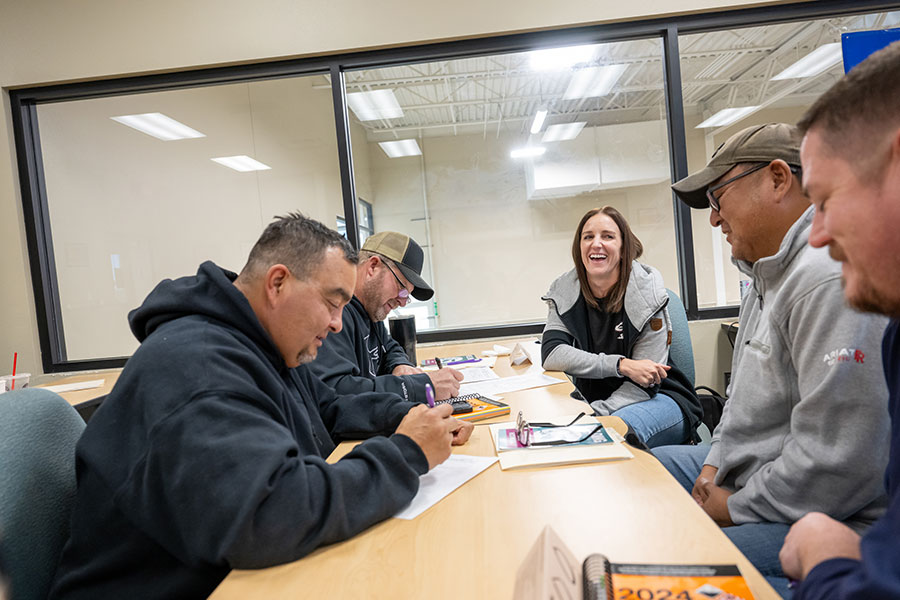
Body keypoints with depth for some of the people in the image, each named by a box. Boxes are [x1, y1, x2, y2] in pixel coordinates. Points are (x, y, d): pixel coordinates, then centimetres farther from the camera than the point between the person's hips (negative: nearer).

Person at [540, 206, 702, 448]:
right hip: (595, 400, 4)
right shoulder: (565, 290, -2)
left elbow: (644, 382, -16)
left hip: (658, 399, -3)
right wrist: (621, 365, -26)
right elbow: (551, 353, -16)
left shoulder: (647, 292, -13)